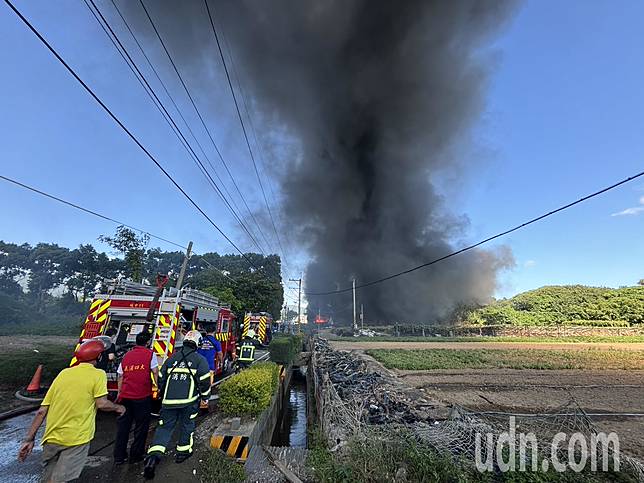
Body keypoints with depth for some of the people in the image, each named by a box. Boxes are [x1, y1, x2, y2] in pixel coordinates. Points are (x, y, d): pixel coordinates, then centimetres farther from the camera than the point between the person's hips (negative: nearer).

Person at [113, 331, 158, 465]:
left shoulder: (126, 356, 11)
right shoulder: (150, 354, -4)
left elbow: (120, 376, 15)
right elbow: (155, 373, -8)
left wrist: (119, 393, 24)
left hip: (125, 396, 5)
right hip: (143, 396, -4)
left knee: (123, 425, 17)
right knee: (141, 426, 10)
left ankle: (119, 456, 24)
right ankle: (136, 455, 19)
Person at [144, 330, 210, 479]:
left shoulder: (171, 359, 7)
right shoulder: (200, 360, -7)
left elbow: (161, 379, 14)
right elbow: (205, 381, -7)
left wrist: (163, 395, 31)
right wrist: (205, 397, 10)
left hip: (169, 401, 3)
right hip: (189, 401, -3)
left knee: (164, 427, 12)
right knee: (186, 426, 17)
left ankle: (153, 456, -3)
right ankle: (183, 452, 30)